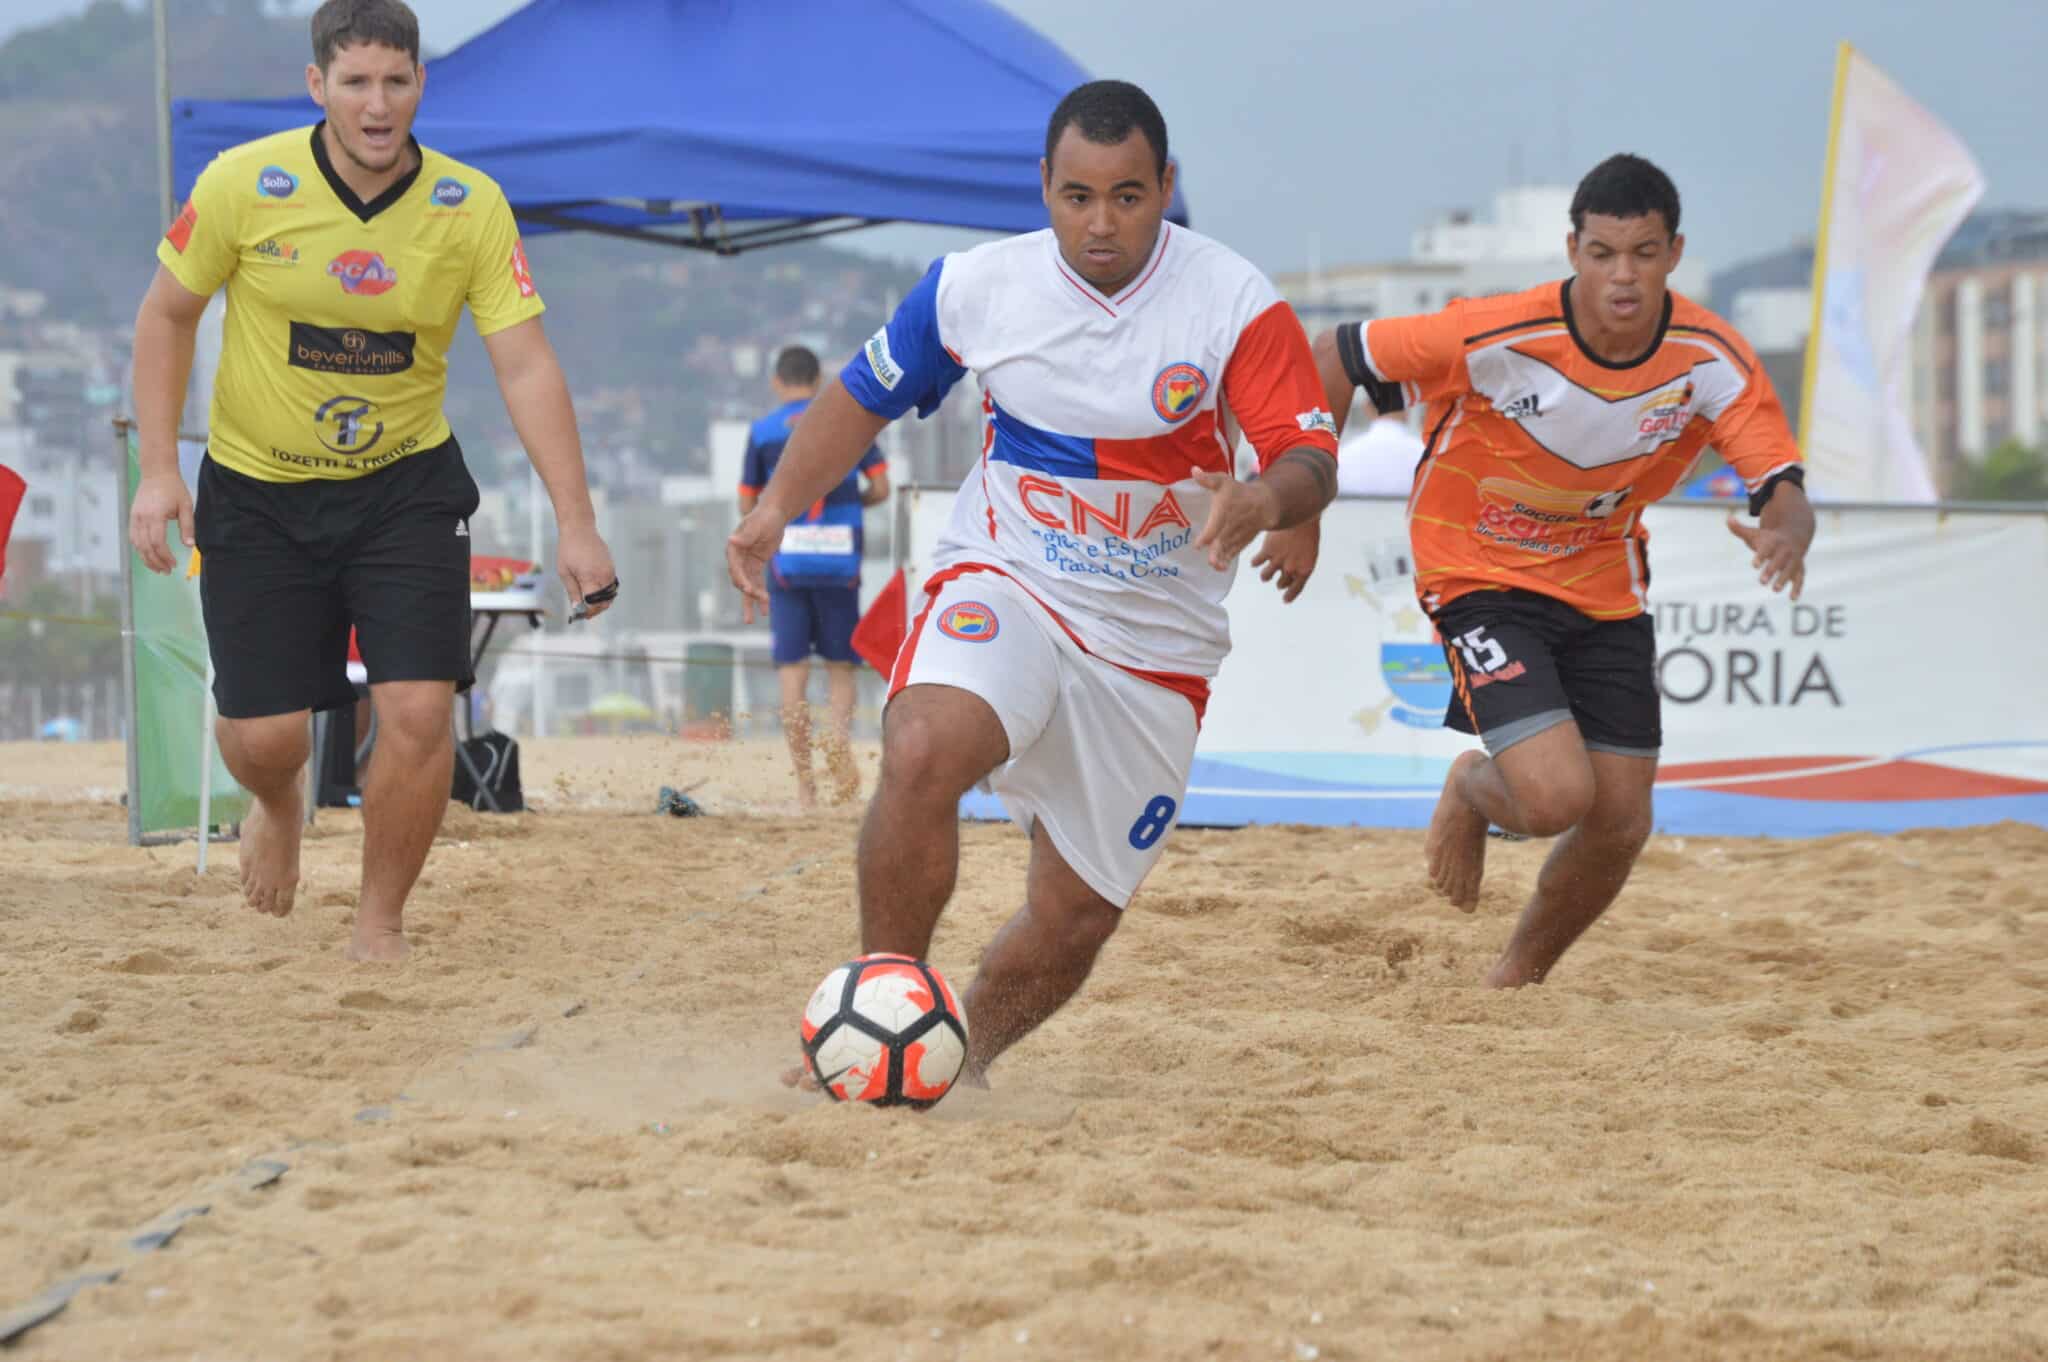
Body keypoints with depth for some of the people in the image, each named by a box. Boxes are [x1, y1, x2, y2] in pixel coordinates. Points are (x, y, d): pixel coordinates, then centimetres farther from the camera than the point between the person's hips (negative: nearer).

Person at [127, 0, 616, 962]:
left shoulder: (471, 208, -13)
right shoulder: (243, 186, -15)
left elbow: (526, 367, -14)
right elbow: (167, 316, -2)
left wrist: (574, 522, -21)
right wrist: (159, 469, -9)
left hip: (406, 484, 0)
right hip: (257, 488, 0)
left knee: (418, 712, -14)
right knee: (263, 734, -1)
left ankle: (379, 924, 8)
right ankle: (279, 807, 38)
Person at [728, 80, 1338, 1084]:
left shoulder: (1236, 304, -13)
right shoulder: (975, 287, -6)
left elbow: (1312, 462, -18)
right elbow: (862, 396, 9)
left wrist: (1265, 500, -42)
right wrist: (777, 507, -7)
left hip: (1154, 643, 1)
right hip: (1004, 585, 0)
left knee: (1074, 920, 4)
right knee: (921, 752, -33)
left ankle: (960, 1064, 32)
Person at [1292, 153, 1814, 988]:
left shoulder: (1711, 358, -17)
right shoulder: (1496, 339, -27)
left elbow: (1786, 493, -19)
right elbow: (1332, 358, -16)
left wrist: (1785, 534, -45)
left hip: (1605, 589, 4)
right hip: (1483, 577, -4)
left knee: (1619, 824, 3)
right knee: (1557, 797, -21)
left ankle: (1518, 979, 32)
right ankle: (1472, 793, 18)